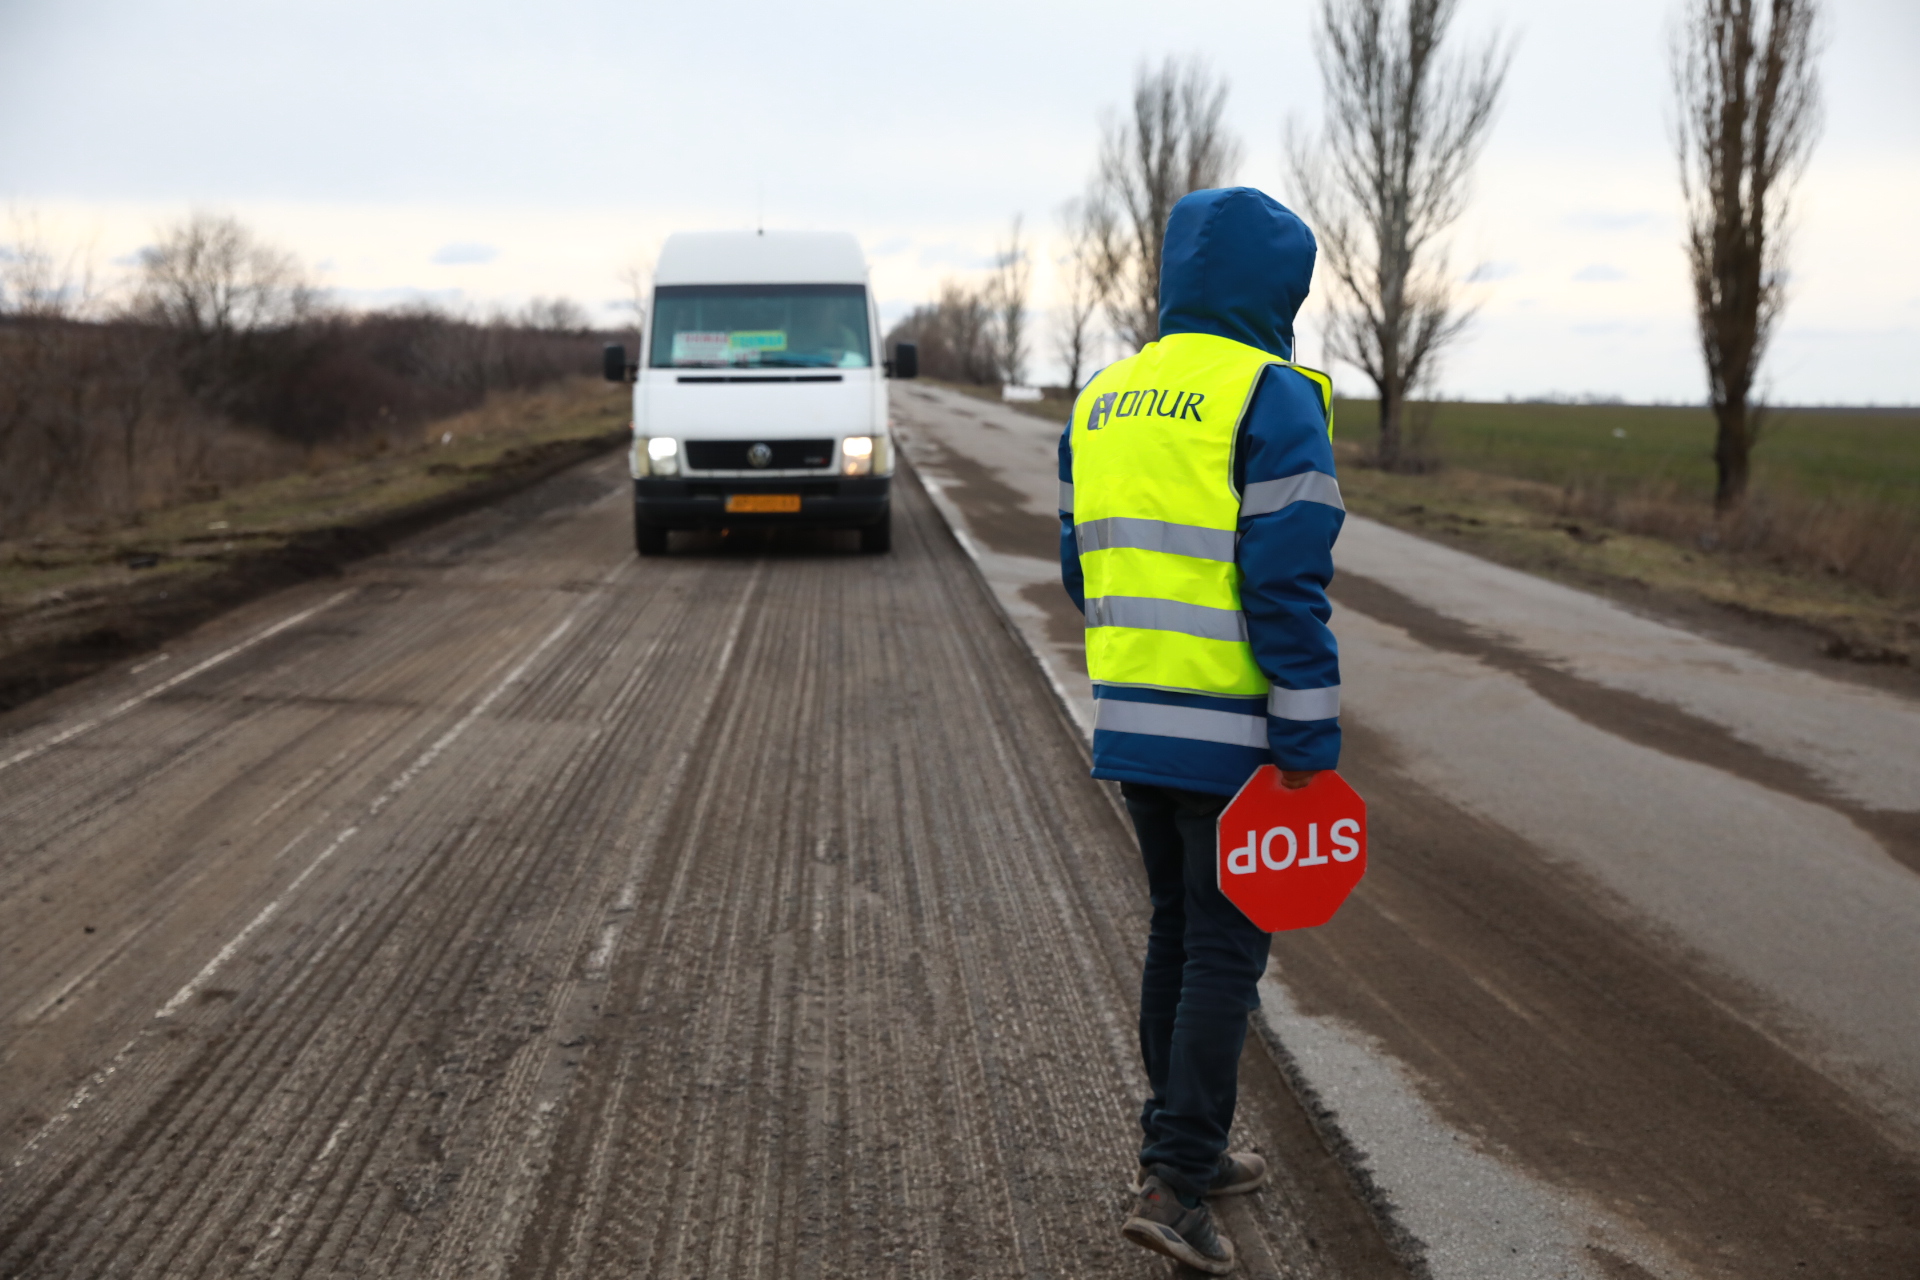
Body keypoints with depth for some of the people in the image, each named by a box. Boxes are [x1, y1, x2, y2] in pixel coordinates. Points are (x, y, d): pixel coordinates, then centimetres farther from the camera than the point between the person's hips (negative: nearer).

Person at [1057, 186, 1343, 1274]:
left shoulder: (1104, 400, 11)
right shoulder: (1273, 399, -12)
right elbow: (1288, 583, -17)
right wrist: (1311, 738, -13)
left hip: (1130, 721, 7)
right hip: (1231, 733, -7)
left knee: (1177, 931, 18)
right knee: (1226, 950, 1)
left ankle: (1189, 1151, 28)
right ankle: (1176, 1183, -1)